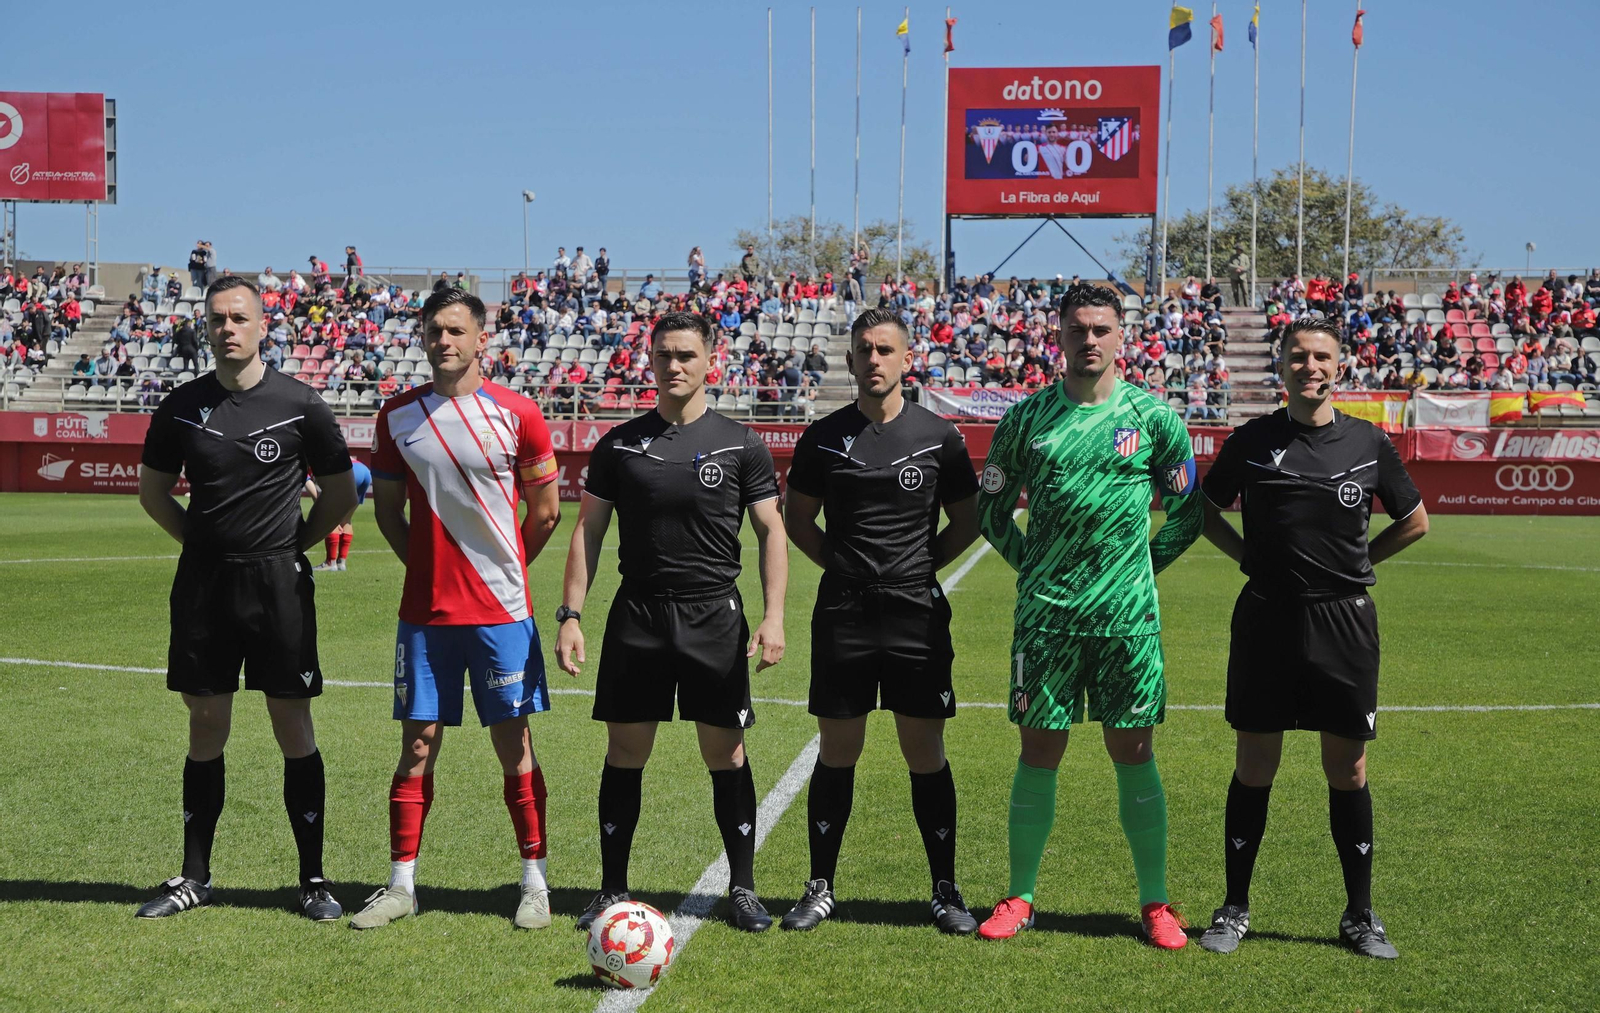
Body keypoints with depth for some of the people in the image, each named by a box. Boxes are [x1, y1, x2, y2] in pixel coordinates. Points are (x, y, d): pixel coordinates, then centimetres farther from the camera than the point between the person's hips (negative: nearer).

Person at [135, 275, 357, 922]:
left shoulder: (299, 406, -3)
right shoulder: (182, 407, 5)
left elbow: (341, 493, 7)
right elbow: (153, 491, 18)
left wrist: (292, 546, 4)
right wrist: (203, 541, 9)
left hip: (278, 582, -2)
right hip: (202, 581, 3)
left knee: (293, 726, 0)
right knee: (206, 725, 9)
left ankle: (313, 879, 9)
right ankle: (195, 877, 20)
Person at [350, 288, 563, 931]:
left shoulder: (516, 415, -3)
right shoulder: (398, 415, 5)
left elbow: (545, 511, 4)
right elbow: (387, 506, 15)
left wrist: (501, 570, 6)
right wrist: (425, 564, 8)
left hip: (501, 611, -2)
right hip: (424, 609, 2)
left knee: (514, 747, 3)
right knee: (417, 747, 5)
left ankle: (534, 883, 13)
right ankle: (401, 885, 14)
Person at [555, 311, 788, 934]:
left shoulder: (740, 445, 2)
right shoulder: (620, 445, 6)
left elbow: (771, 532, 3)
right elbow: (588, 530, 9)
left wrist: (774, 617, -7)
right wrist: (570, 614, 1)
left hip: (715, 618, -1)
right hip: (636, 617, 1)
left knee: (726, 754, 3)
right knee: (625, 754, 5)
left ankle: (743, 888, 16)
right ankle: (612, 891, 17)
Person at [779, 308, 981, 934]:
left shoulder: (938, 435, 2)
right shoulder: (824, 437, 4)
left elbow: (967, 523, 12)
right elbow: (796, 519, 15)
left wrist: (920, 566, 2)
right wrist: (843, 565, 3)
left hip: (917, 617, -1)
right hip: (842, 617, 1)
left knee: (926, 755, 4)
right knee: (837, 753, 6)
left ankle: (946, 891, 15)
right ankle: (820, 889, 17)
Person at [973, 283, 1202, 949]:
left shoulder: (1153, 417, 2)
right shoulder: (1026, 418, 4)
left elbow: (1188, 509, 11)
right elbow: (991, 507, 14)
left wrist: (1146, 564, 5)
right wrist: (1032, 564, 6)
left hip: (1127, 615, -1)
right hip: (1045, 613, 1)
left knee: (1133, 755, 4)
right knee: (1039, 753, 5)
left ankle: (1155, 904, 15)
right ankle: (1020, 899, 17)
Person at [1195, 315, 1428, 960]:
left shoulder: (1368, 442, 3)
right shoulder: (1253, 440, 1)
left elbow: (1414, 521, 15)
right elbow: (1206, 508, 14)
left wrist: (1356, 562, 8)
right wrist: (1247, 555, 2)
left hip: (1345, 622, 1)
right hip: (1266, 621, -1)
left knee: (1348, 771, 7)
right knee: (1253, 768, 5)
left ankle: (1360, 915, 20)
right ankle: (1235, 909, 18)